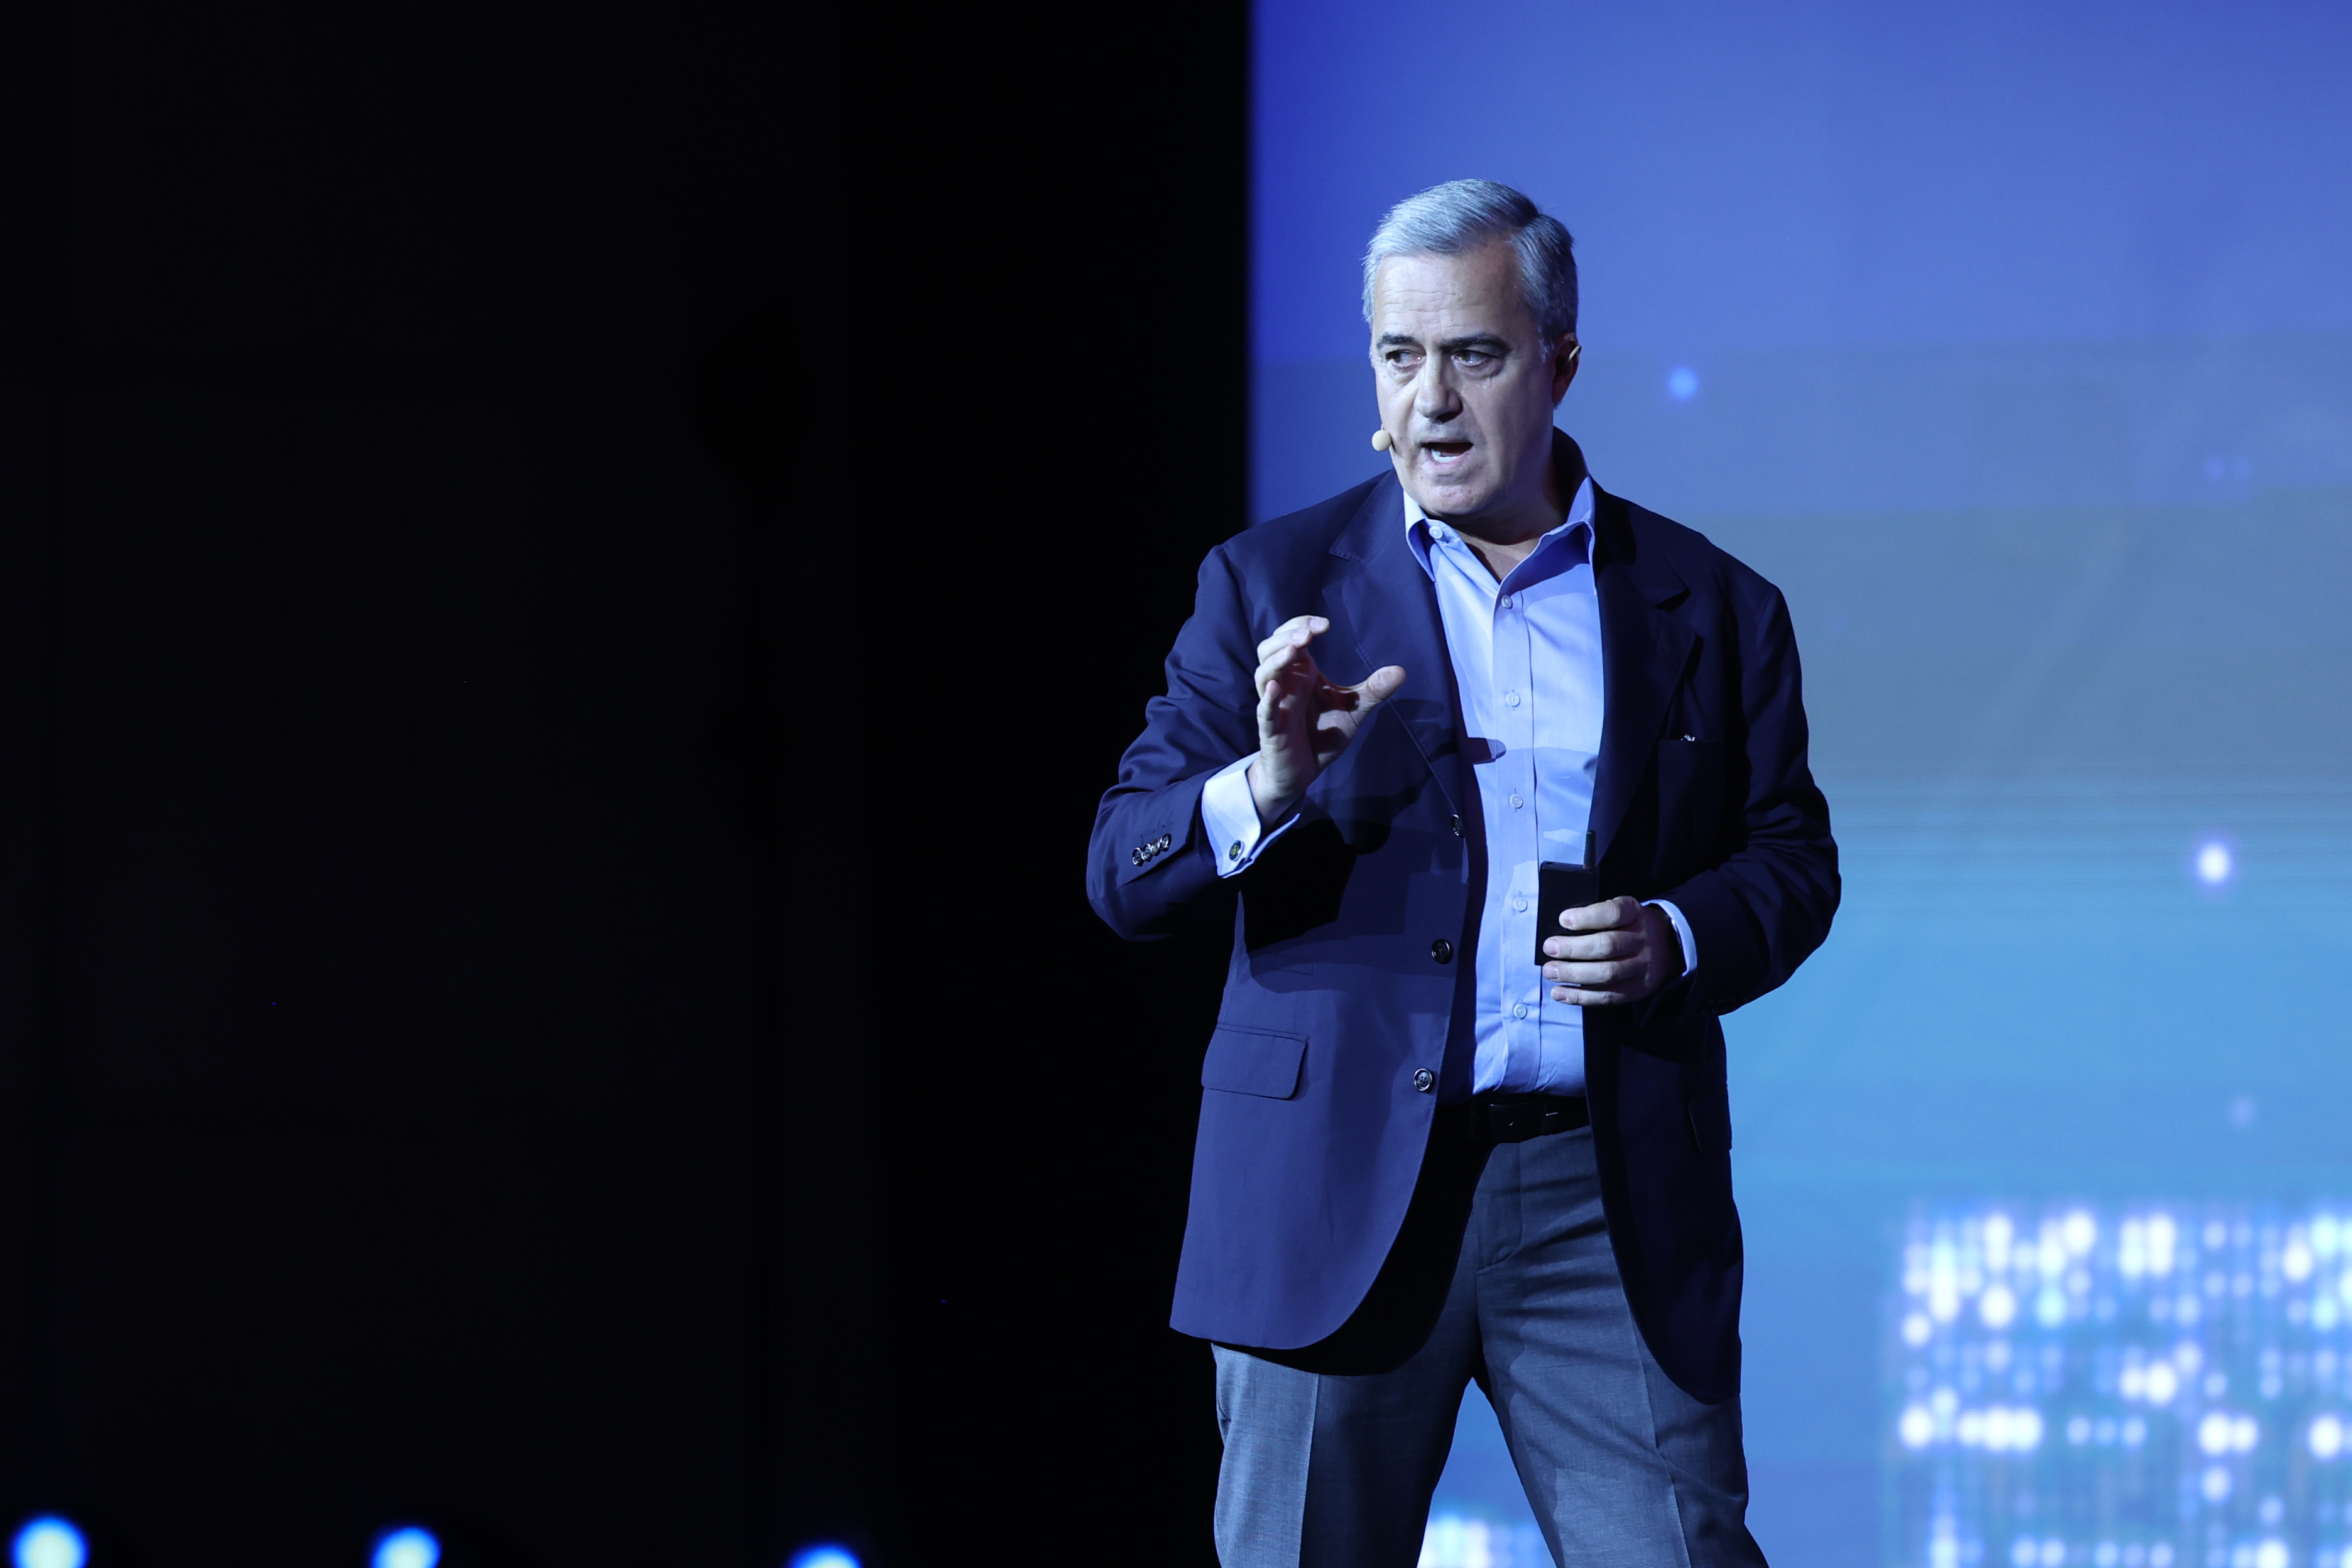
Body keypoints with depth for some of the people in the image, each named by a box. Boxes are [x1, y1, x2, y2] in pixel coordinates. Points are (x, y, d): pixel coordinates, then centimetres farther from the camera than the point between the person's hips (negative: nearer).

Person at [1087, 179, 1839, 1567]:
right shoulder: (1273, 588, 6)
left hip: (1612, 1202, 0)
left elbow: (1793, 860, 14)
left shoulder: (1709, 608, 9)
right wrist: (1269, 786, -20)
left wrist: (1679, 936, -8)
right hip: (1334, 1200, 0)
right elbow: (1124, 878, 1)